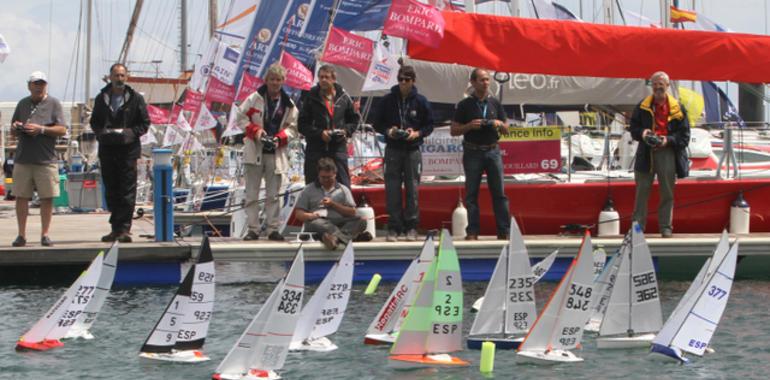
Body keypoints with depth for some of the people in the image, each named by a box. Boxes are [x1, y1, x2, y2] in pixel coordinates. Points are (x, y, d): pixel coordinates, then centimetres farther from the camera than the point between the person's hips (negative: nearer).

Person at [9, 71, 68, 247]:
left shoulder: (53, 104, 4)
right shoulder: (23, 104, 14)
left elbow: (62, 130, -3)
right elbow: (13, 131, 21)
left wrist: (41, 129, -14)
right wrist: (15, 128, -3)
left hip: (46, 159, -3)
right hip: (23, 158, 3)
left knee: (47, 198, -1)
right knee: (21, 197, 1)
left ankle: (45, 234, 6)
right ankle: (21, 234, 7)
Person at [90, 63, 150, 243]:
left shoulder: (135, 99, 3)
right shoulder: (101, 98, 11)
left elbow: (145, 123, 5)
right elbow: (94, 122, 16)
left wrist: (131, 133, -12)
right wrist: (101, 132, -5)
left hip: (128, 149, -3)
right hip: (107, 150, 3)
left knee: (127, 191, -8)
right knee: (111, 191, 6)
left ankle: (124, 228, -9)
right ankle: (116, 228, 13)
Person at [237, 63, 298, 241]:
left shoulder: (288, 104, 5)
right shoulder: (255, 98, 1)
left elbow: (292, 127, 10)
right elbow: (241, 117, 4)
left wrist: (280, 138, -9)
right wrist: (255, 131, -11)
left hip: (276, 152, 1)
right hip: (255, 151, -1)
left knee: (273, 194, 4)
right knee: (252, 193, -1)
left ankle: (273, 229, 8)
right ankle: (253, 229, 2)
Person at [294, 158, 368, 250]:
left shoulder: (343, 189, 21)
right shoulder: (309, 190, 19)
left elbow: (352, 213, 12)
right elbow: (298, 214, 13)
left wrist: (333, 205, -2)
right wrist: (310, 216, -10)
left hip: (339, 223, 2)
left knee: (360, 222, -26)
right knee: (315, 222, -38)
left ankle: (335, 238, -57)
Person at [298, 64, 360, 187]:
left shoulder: (343, 97, 5)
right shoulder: (311, 97, 0)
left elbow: (354, 119, 17)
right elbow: (302, 125, 0)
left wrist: (346, 131, -2)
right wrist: (320, 133, -14)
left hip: (338, 148, 1)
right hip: (315, 148, -1)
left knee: (343, 186, 1)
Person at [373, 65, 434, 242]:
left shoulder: (420, 101, 1)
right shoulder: (387, 100, 3)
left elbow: (429, 125, 6)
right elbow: (377, 123, 8)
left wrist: (417, 133, -12)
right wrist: (388, 131, -11)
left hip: (413, 150, 0)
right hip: (392, 150, 0)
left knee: (412, 190, 1)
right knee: (392, 190, -1)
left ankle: (411, 227, 7)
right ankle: (394, 228, 4)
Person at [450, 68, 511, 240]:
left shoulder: (495, 103, 10)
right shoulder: (465, 105, 1)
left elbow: (505, 130, 15)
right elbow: (453, 130, 1)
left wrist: (499, 124, -7)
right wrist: (470, 126, -15)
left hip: (493, 150, 2)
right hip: (472, 153, -2)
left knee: (499, 192, -1)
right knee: (471, 194, 0)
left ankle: (504, 231, 0)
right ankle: (472, 231, 4)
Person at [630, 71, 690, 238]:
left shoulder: (677, 108, 3)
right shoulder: (643, 107, 9)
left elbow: (684, 135, 2)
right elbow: (633, 128, 13)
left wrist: (668, 140, -13)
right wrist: (642, 133, -8)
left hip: (667, 151, -1)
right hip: (646, 153, 1)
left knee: (667, 192, 3)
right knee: (642, 191, 1)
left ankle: (666, 227, 9)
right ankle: (638, 225, 6)